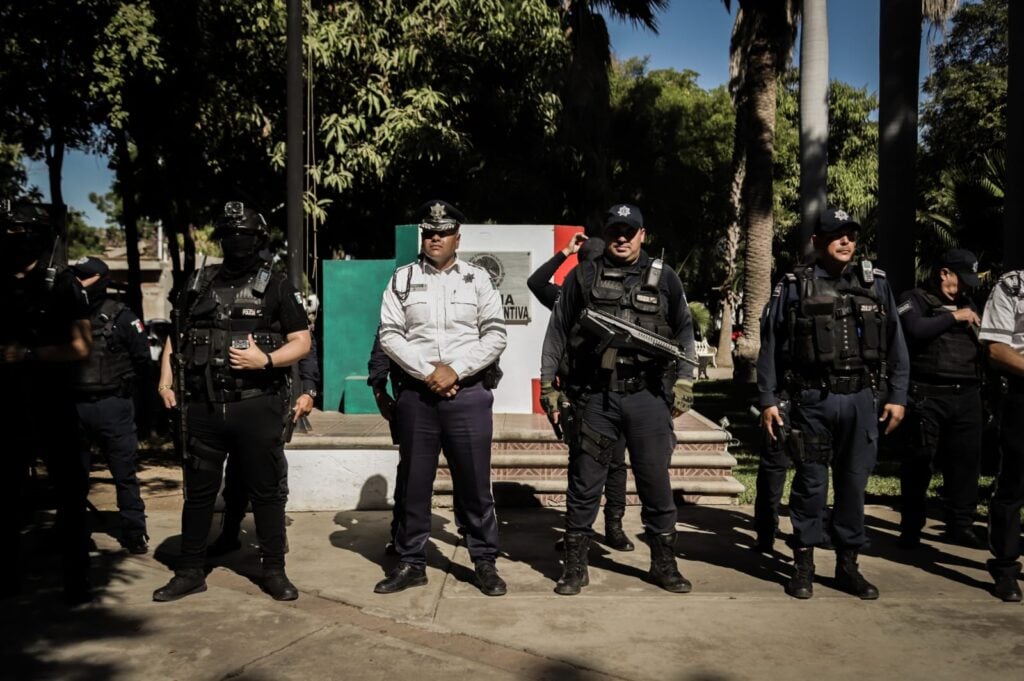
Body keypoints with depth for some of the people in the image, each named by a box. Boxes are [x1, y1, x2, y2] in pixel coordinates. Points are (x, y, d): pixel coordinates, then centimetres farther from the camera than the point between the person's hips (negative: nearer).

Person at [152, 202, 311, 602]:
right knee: (198, 491, 12)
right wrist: (166, 378, 6)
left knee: (266, 491, 5)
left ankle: (273, 571, 17)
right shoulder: (199, 283, 12)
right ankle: (190, 572, 24)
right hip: (203, 407, 3)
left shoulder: (276, 287, 2)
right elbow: (175, 333, 19)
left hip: (257, 407, -3)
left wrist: (266, 360, -17)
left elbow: (301, 342, -1)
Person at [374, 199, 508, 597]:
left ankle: (485, 563, 17)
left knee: (475, 483, 4)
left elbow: (495, 335, -1)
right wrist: (427, 372, -12)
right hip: (416, 395, 1)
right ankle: (411, 563, 21)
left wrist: (455, 370, -11)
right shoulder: (402, 279, 6)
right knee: (413, 483, 9)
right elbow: (389, 335, -1)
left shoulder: (477, 279, 5)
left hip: (468, 394, -1)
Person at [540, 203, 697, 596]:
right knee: (584, 485, 6)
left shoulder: (664, 279, 9)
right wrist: (548, 384, 3)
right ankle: (575, 566, 18)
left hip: (648, 397, 1)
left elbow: (684, 332, 13)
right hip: (593, 397, 0)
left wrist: (684, 381, 5)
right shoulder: (583, 278, 6)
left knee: (656, 483, 7)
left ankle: (664, 564, 23)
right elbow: (557, 332, 7)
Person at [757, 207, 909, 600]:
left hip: (862, 401, 2)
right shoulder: (794, 287, 2)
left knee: (854, 483, 8)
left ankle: (847, 564, 21)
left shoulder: (876, 285, 9)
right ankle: (804, 564, 16)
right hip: (812, 401, -2)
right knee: (810, 483, 4)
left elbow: (895, 344, 11)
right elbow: (770, 346, 1)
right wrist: (768, 399, -3)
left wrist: (897, 396, 6)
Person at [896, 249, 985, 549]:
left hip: (967, 397, 6)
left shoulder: (967, 304, 21)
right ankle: (911, 528, 12)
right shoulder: (915, 299, 2)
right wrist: (953, 316, -9)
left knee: (966, 461, 8)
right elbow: (915, 330, -18)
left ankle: (961, 525, 20)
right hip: (928, 397, -6)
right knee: (919, 462, 2)